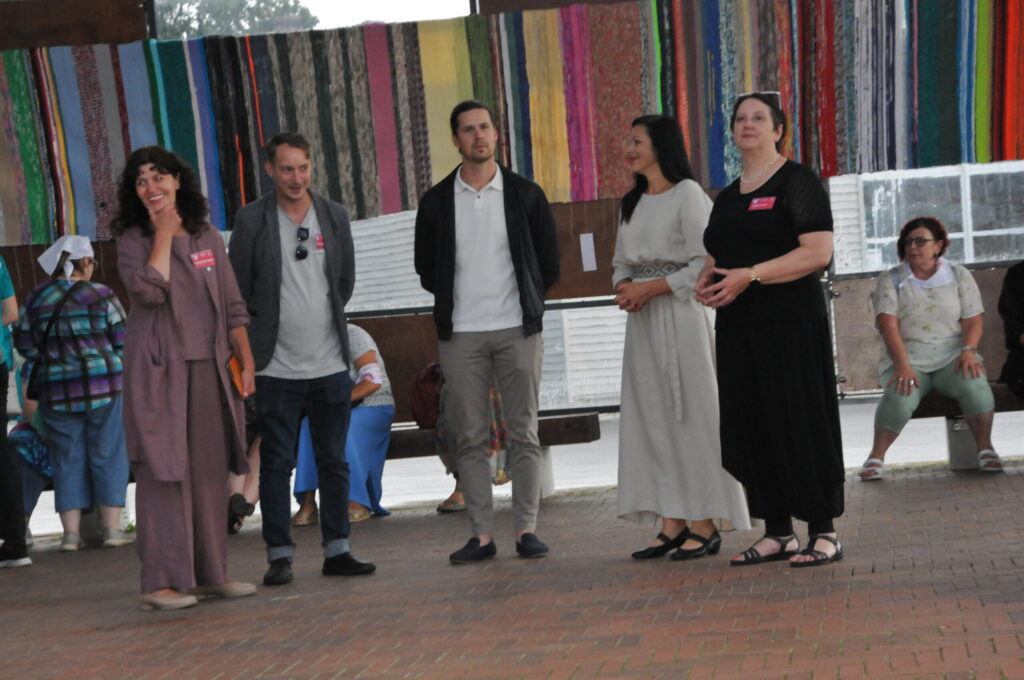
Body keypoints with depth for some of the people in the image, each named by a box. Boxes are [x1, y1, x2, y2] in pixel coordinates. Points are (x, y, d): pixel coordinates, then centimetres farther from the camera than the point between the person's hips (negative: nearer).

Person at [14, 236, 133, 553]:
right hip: (104, 384, -2)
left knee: (67, 458, 8)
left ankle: (71, 531, 7)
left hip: (56, 390, 3)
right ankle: (111, 527, 5)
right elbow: (123, 340, -3)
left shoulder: (36, 298, 2)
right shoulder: (101, 295, -6)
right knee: (108, 455, 5)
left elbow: (24, 344, 5)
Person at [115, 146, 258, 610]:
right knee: (162, 471, -8)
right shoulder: (133, 241, 1)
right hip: (159, 371, -4)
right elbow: (149, 290, -18)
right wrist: (164, 234, -9)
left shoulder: (208, 238, 12)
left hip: (209, 369, 4)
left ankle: (210, 574, 13)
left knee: (210, 471, 6)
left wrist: (246, 361, 7)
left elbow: (232, 306, 14)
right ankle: (161, 582, -7)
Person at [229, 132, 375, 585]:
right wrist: (261, 337, 3)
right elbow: (237, 291, 1)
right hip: (277, 366, -3)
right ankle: (279, 556, 7)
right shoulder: (251, 220, -3)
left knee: (334, 462, 7)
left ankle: (337, 550, 15)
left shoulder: (334, 215, 7)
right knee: (276, 464, 1)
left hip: (330, 363, 3)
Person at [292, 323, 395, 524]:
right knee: (309, 425, -27)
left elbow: (374, 381, -18)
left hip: (373, 407, -5)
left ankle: (357, 503, -32)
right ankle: (308, 502, -32)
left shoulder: (352, 336, -11)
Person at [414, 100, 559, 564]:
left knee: (523, 434, -1)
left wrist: (527, 305, 7)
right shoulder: (437, 201, 6)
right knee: (470, 438, 1)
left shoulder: (525, 195, 5)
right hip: (460, 334, 1)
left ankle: (526, 529, 4)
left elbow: (549, 262, 10)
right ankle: (481, 534, 5)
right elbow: (425, 268, 14)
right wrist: (453, 304, 8)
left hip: (516, 329, -1)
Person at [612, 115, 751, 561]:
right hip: (643, 322, 7)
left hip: (681, 317, -7)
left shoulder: (688, 194, -6)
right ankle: (672, 524, 8)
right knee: (652, 418, 4)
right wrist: (624, 288, -2)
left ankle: (704, 526, 0)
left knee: (691, 415, -4)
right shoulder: (633, 203, 16)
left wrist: (651, 288, -15)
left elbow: (702, 265, -12)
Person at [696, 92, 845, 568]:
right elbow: (716, 258, 25)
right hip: (738, 327, 7)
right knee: (752, 429, 6)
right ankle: (778, 532, 13)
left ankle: (824, 532, -1)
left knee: (800, 424, -6)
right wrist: (706, 282, 1)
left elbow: (819, 251, -15)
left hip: (791, 322, -7)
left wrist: (750, 275, -20)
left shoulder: (797, 181, -4)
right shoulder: (727, 198, 18)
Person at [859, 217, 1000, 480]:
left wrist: (968, 350, -16)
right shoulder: (890, 280, 5)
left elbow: (972, 321, 5)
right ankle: (876, 456, -21)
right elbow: (888, 325, -8)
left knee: (975, 386, -32)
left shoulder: (959, 276, 10)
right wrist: (902, 365, -23)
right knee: (900, 396, -33)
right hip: (907, 358, -1)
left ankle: (985, 448, -16)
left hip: (952, 357, 1)